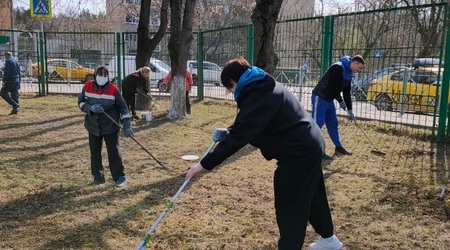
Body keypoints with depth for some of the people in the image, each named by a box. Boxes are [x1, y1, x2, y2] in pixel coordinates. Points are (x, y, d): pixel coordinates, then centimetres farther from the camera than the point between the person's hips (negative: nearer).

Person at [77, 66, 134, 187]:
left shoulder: (113, 89, -12)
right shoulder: (87, 87, -4)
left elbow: (122, 107, -7)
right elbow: (81, 102, 3)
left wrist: (127, 126, -14)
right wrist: (91, 107, -19)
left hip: (110, 126, -3)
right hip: (93, 126, 3)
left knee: (114, 152, -1)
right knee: (95, 152, 10)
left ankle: (119, 176, 13)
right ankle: (98, 177, 24)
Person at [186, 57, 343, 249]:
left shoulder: (258, 98, -23)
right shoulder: (263, 87, 9)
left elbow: (238, 138, -27)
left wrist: (204, 164, -24)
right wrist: (228, 131, 14)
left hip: (298, 153, -11)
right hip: (310, 145, 11)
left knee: (289, 208, 0)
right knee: (311, 196, 26)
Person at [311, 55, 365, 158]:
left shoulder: (348, 74, 11)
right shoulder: (338, 67, -19)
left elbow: (347, 93, 16)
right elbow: (332, 86, -24)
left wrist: (350, 110, 14)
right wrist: (340, 101, -13)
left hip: (329, 99, 10)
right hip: (320, 97, -10)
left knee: (333, 123, 15)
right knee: (317, 123, -10)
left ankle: (338, 147, 24)